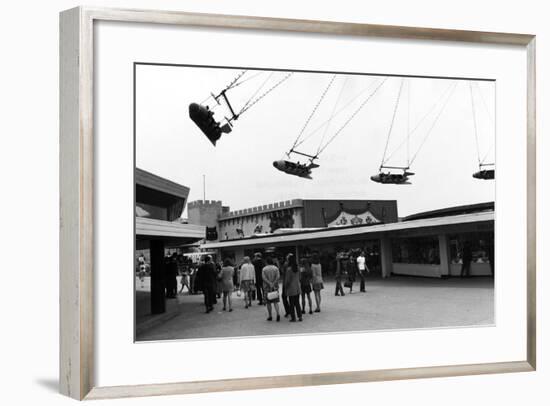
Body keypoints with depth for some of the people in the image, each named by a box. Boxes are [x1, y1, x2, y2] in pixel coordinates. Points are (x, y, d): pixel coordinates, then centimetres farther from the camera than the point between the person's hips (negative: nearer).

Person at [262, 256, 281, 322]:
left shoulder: (264, 269, -2)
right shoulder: (276, 268, 1)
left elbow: (263, 278, -14)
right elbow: (278, 276, -11)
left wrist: (269, 284, -17)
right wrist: (273, 284, -14)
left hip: (267, 287, -1)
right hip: (275, 287, 1)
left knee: (268, 302, 9)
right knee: (275, 302, 5)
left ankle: (270, 316, 12)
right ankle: (278, 314, -14)